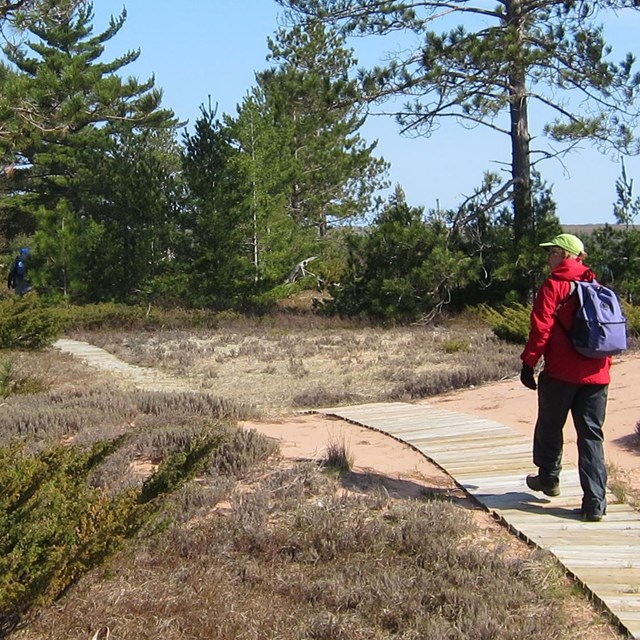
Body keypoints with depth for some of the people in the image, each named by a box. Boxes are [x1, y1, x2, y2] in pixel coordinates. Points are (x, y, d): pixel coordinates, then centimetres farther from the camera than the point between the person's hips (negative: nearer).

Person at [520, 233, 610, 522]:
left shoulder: (553, 286, -7)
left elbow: (541, 328, -14)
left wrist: (529, 362, -7)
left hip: (560, 373, -5)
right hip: (596, 374, 5)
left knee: (550, 427, 16)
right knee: (591, 435, 5)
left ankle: (548, 478, 34)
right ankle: (595, 502, -1)